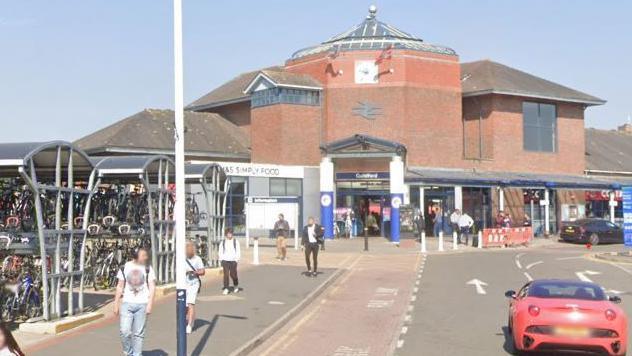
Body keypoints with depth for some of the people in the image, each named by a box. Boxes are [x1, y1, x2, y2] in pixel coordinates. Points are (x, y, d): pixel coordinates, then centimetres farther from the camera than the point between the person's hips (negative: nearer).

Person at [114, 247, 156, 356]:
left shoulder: (148, 269, 2)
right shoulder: (125, 267, 4)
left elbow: (152, 287, 0)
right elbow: (120, 287, 9)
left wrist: (150, 304, -9)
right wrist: (116, 304, 7)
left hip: (142, 304, 0)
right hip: (127, 303, 0)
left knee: (138, 333, 2)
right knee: (125, 332, -7)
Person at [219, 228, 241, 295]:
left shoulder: (236, 241, 5)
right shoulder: (222, 242, 7)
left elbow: (238, 251, 6)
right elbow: (220, 252, 11)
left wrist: (237, 259, -3)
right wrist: (221, 260, 1)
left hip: (233, 260, -1)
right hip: (225, 260, 1)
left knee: (233, 274, -2)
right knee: (226, 274, -6)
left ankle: (236, 285, 26)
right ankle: (226, 289, -2)